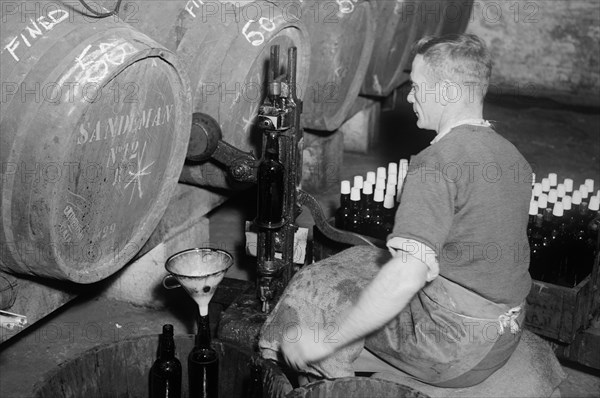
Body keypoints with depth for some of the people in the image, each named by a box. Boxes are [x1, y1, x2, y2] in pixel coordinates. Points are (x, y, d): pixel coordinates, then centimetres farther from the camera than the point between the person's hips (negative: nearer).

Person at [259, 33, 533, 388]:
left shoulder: (435, 164, -24)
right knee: (364, 261, 24)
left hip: (452, 353, -9)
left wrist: (326, 340, -25)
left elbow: (406, 277, -34)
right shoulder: (513, 156, 3)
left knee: (317, 289, 7)